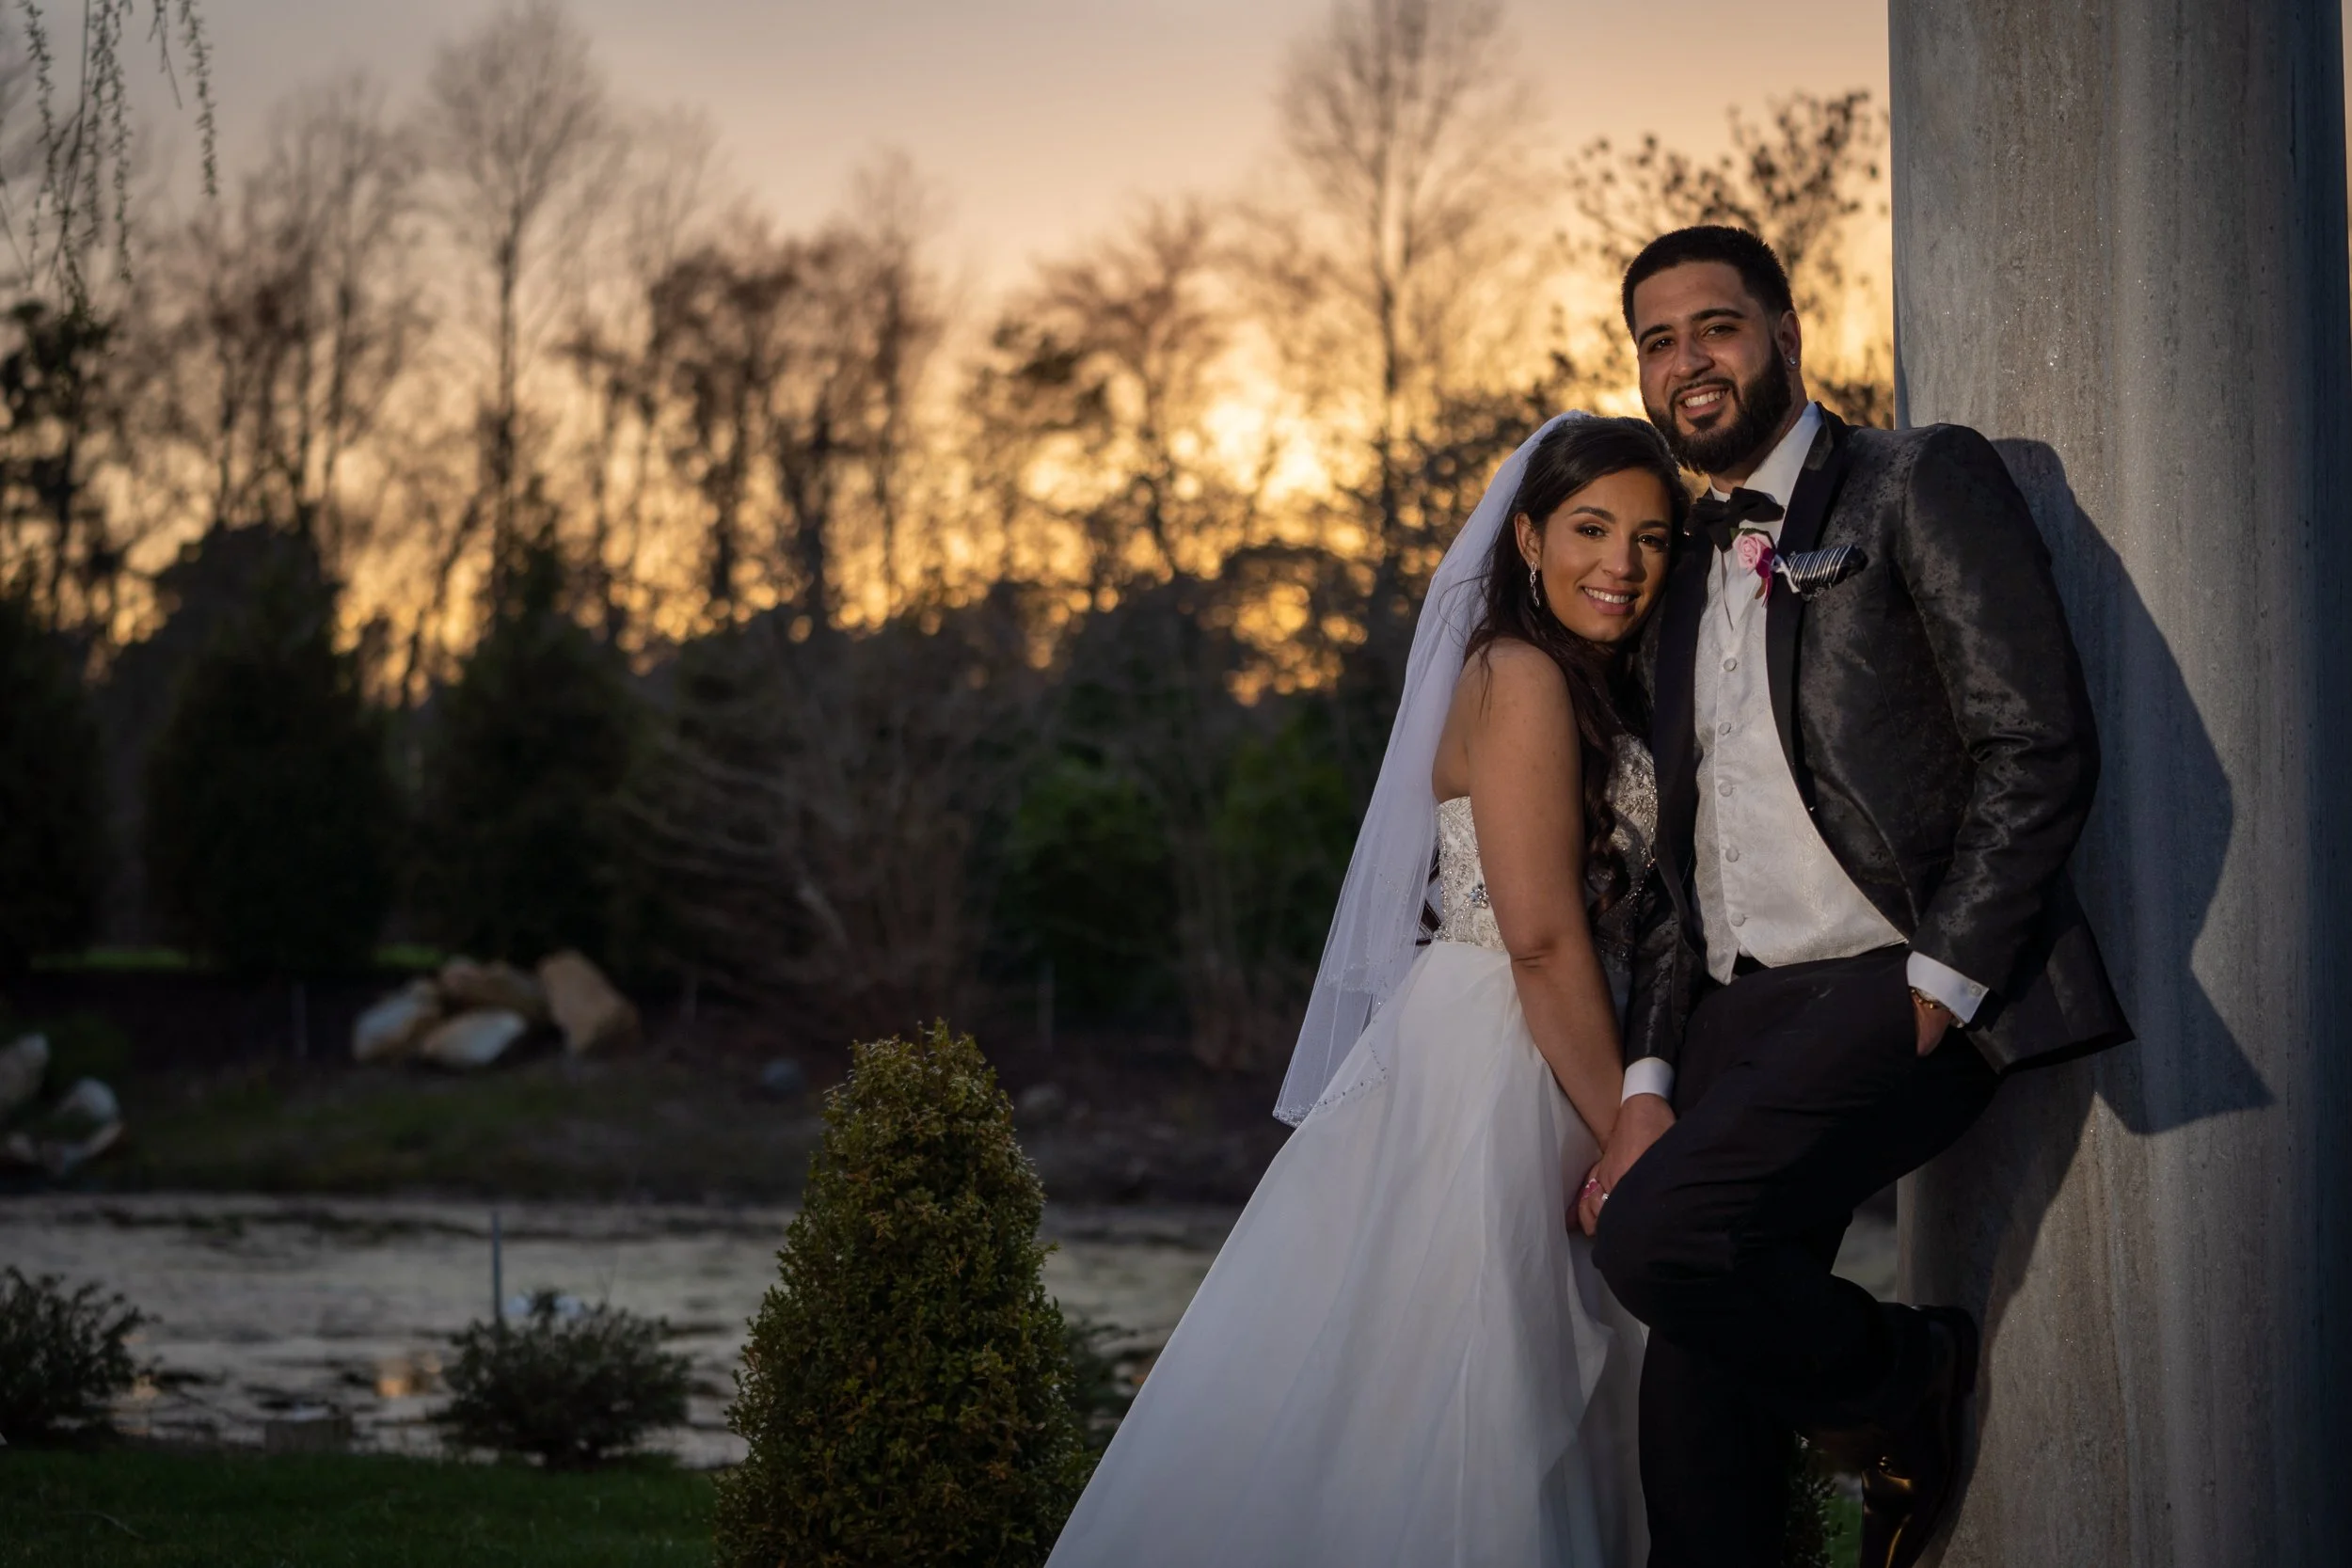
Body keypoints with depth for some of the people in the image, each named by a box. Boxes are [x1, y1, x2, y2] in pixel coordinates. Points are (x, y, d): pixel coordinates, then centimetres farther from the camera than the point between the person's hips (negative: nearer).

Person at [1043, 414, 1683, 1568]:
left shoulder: (1600, 691, 17)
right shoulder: (1519, 675, -12)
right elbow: (1542, 937, -18)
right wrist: (1630, 1134, -15)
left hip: (1545, 1070, 10)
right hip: (1490, 1065, -10)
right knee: (1457, 1405, -6)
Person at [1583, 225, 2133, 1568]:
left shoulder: (1922, 483, 1)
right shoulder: (1688, 576, 23)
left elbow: (2040, 748, -9)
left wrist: (1940, 983, -16)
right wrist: (1650, 1081, 9)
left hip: (1900, 991, -7)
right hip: (1740, 1015, 7)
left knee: (1658, 1231, -26)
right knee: (1697, 1407, 0)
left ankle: (1902, 1384, 0)